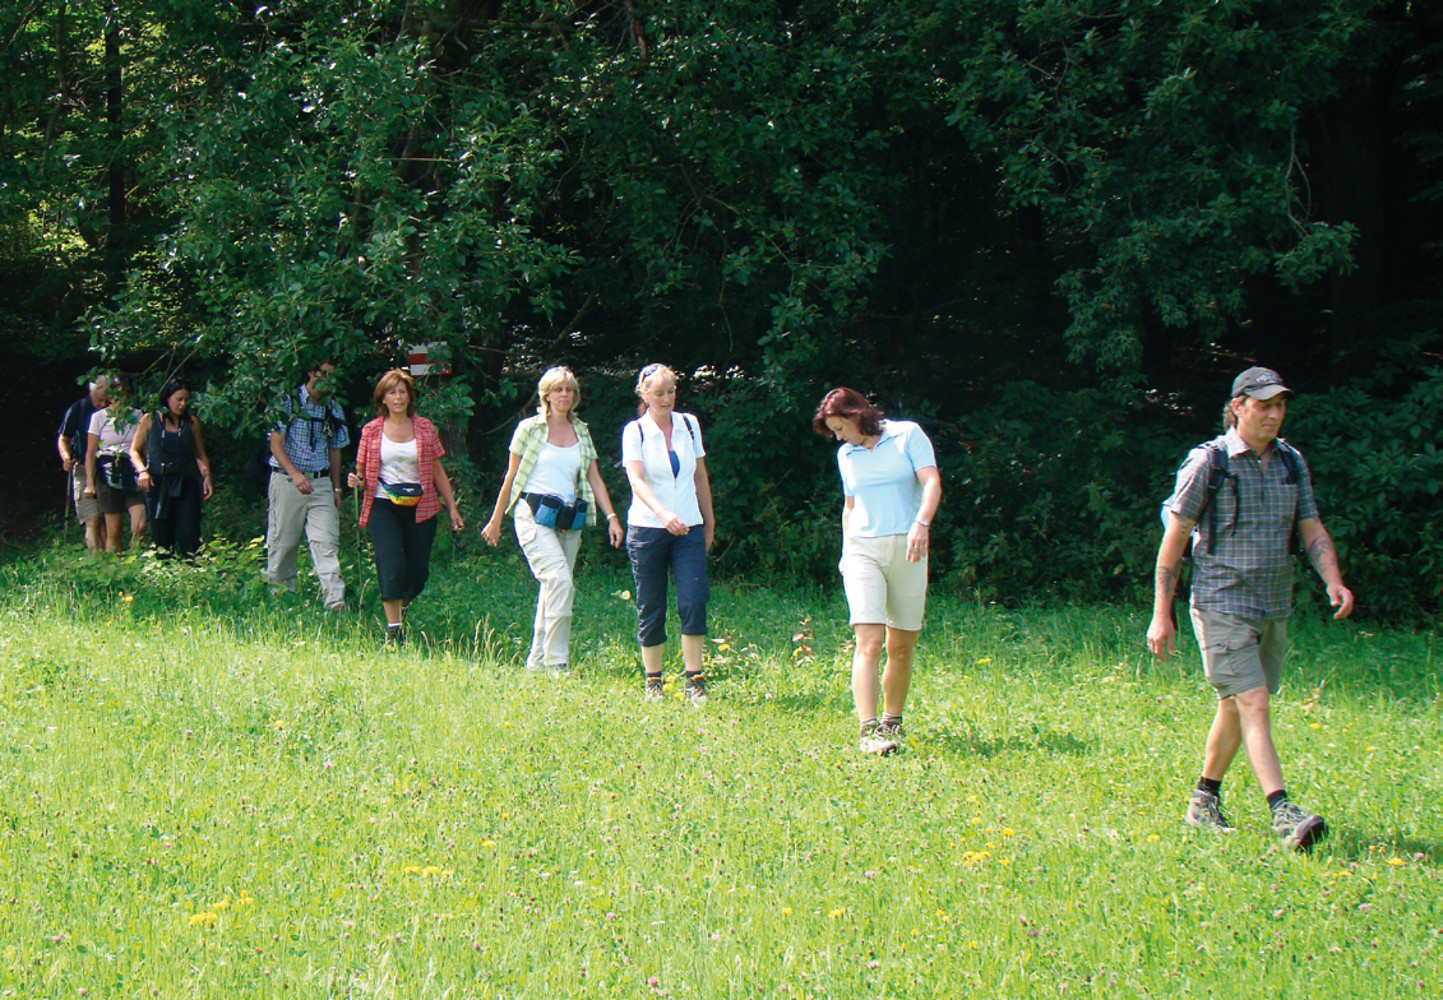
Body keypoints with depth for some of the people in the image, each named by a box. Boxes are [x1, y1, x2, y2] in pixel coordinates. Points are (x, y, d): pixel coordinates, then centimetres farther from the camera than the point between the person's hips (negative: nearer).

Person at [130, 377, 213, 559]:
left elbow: (200, 454, 15)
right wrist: (142, 471, -9)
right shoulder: (150, 420, 5)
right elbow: (134, 451, 9)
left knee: (189, 534, -12)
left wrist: (206, 476, -2)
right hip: (157, 483, 0)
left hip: (185, 484, 0)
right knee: (161, 537, 1)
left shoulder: (192, 422, 9)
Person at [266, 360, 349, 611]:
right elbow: (276, 444, -6)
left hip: (320, 482, 3)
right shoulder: (288, 402, -2)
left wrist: (336, 488, 16)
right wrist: (295, 474, -19)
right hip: (287, 480, -3)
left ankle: (334, 598, -18)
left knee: (326, 541, -9)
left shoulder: (334, 409, 12)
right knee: (282, 541, 2)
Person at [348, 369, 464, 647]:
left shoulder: (425, 428, 8)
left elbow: (437, 470, 12)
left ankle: (401, 606, 32)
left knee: (418, 572, -1)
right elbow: (363, 471, 11)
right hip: (383, 506, -2)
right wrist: (357, 482, -13)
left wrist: (452, 507, 9)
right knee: (392, 565, -17)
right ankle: (393, 632, -12)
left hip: (420, 507, 2)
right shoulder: (372, 431, 6)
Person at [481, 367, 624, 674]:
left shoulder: (581, 432, 14)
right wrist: (496, 520, 8)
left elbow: (594, 479, 13)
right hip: (534, 515, -5)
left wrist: (611, 517, 2)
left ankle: (536, 664, 14)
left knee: (552, 591, 5)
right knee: (560, 581, -21)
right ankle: (557, 666, -20)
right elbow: (511, 477, 6)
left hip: (568, 521, 5)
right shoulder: (529, 429, 2)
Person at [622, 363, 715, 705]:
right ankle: (653, 682, 14)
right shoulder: (635, 431, -3)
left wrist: (709, 521, 17)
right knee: (651, 609, 3)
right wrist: (664, 513, -32)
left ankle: (694, 680, -6)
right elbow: (636, 479, -17)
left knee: (694, 601, -11)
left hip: (688, 529, 2)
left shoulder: (689, 425, 7)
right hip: (647, 529, -2)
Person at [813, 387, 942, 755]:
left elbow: (931, 481, -8)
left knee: (901, 647, 3)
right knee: (869, 642, -14)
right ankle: (869, 729, -21)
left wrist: (921, 523, -24)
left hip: (907, 549, -1)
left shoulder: (907, 435, 2)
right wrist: (846, 552, 19)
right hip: (862, 550, 2)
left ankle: (892, 722, 20)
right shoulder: (846, 455, 16)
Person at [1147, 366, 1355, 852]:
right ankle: (1282, 813, -22)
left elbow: (1312, 530, 12)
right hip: (1221, 605, -6)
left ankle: (1204, 801, 28)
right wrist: (1161, 614, -9)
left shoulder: (1291, 463, 9)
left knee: (1235, 708, 13)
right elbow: (1174, 538, -6)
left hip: (1274, 608, 6)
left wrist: (1334, 581, -7)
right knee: (1253, 704, -15)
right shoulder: (1208, 462, -8)